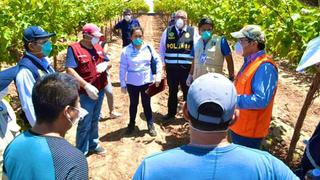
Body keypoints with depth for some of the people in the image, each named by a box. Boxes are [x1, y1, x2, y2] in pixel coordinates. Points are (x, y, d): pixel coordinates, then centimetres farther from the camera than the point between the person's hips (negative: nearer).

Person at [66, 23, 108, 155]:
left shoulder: (98, 47, 8)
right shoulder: (74, 48, -14)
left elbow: (108, 63, 14)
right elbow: (69, 70, -23)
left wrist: (105, 64, -12)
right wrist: (86, 86, -29)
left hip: (100, 90, 7)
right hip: (86, 93, -7)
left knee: (94, 120, 21)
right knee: (85, 123, 3)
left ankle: (93, 145, 39)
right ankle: (81, 152, 18)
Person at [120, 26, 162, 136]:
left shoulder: (148, 48, -6)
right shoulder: (126, 51, -10)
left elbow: (158, 61, 1)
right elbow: (123, 68, -6)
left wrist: (158, 76, -5)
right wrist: (123, 84, -5)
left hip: (147, 81, 0)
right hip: (132, 83, 0)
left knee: (146, 103, 9)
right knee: (133, 104, 16)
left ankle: (151, 125, 23)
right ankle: (131, 124, 35)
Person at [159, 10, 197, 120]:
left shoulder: (193, 32, 0)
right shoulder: (168, 31, 5)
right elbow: (162, 48, 11)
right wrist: (163, 63, 9)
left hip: (187, 68, -1)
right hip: (171, 67, 2)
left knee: (187, 91, 10)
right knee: (172, 91, 15)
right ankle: (171, 112, 31)